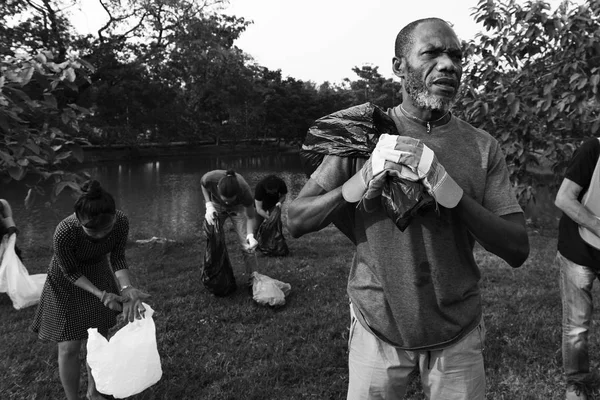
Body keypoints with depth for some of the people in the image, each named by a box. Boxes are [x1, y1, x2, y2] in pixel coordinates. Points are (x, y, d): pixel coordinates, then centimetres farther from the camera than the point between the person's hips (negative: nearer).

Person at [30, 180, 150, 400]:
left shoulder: (121, 221, -30)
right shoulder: (65, 233, -38)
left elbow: (117, 257, -15)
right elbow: (71, 272, -21)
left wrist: (127, 288, -31)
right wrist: (101, 294, -31)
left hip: (99, 276, 3)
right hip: (67, 284, -3)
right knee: (69, 348, 3)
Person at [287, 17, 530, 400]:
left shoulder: (482, 146, -4)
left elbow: (518, 250, -9)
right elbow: (296, 220, -8)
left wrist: (450, 190, -25)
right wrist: (364, 180, -24)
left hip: (458, 334, 1)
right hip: (377, 328, -1)